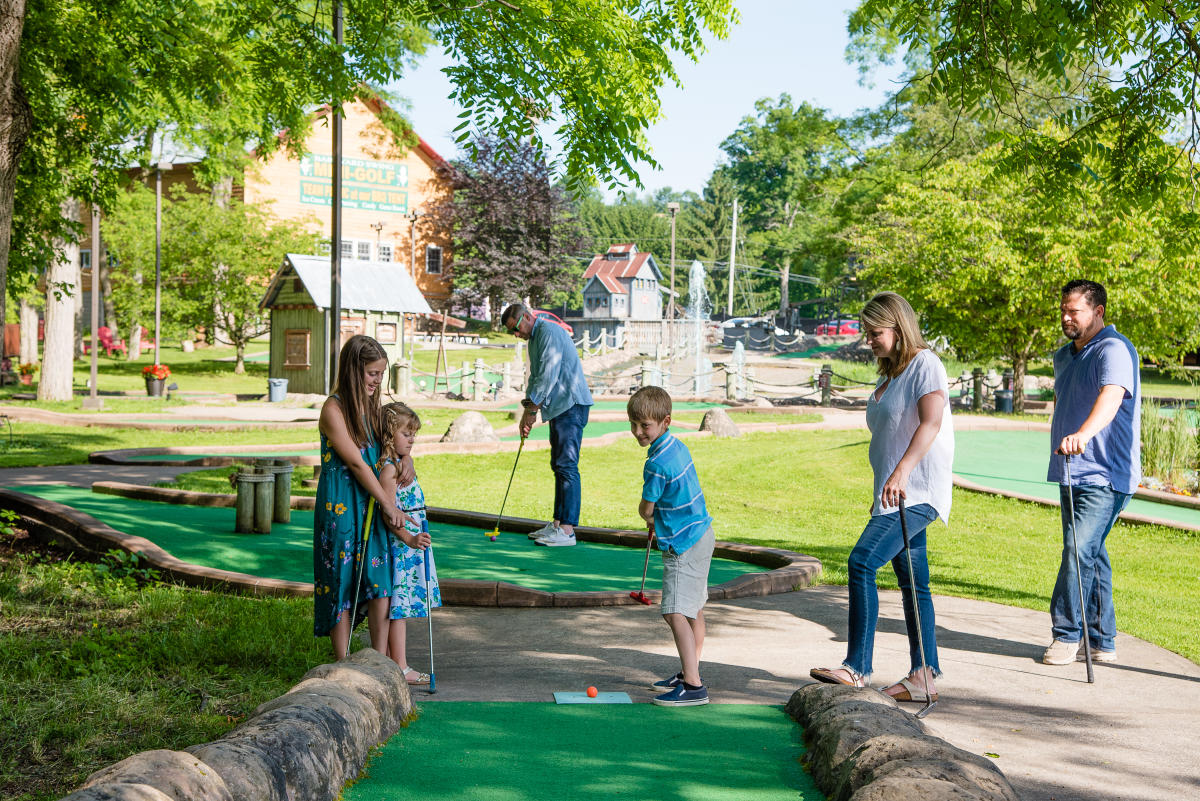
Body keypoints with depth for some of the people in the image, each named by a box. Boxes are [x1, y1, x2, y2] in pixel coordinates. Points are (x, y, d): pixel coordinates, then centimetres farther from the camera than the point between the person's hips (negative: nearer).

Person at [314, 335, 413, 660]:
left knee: (380, 580, -1)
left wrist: (406, 457, 5)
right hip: (340, 506, -6)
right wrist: (389, 505, -12)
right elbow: (356, 463, -14)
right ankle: (344, 667, 9)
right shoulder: (333, 409, -12)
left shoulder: (370, 405, 11)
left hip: (371, 504, 7)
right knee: (341, 582, 1)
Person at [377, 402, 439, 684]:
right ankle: (401, 668, -3)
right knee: (399, 606, -6)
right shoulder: (388, 468, -16)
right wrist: (408, 538, -32)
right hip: (400, 545, -10)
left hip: (411, 543, 10)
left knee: (401, 606, 12)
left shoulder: (401, 465, 16)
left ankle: (391, 662, 17)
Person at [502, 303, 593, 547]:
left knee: (567, 465, -13)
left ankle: (567, 529, -14)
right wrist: (527, 412, 15)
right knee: (558, 465, 11)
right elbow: (535, 378, 24)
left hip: (572, 403, -10)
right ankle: (557, 523, 16)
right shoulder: (534, 339, 19)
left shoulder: (549, 332, -13)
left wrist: (531, 410, -13)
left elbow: (548, 376, -19)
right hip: (557, 407, 10)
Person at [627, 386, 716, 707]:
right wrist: (656, 522, 15)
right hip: (699, 534, 11)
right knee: (694, 610, 18)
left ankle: (693, 686, -19)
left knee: (675, 613, -15)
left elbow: (646, 509, -12)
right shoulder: (676, 446, 6)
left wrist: (649, 517, 9)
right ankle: (689, 674, 29)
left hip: (685, 545, -11)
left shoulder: (657, 463, -23)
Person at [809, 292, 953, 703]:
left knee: (862, 561, -20)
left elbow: (930, 423, -24)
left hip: (918, 494, -10)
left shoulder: (926, 365, -9)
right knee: (912, 583, 9)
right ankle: (924, 676, 13)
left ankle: (857, 668, -17)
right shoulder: (889, 374, 19)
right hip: (896, 496, 10)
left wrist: (901, 473, -35)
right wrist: (883, 491, 24)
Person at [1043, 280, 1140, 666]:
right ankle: (1102, 641, 16)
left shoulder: (1114, 350, -13)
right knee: (1091, 554, 10)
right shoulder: (1064, 356, 17)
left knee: (1079, 550, -15)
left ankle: (1066, 634, -6)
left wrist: (1083, 434, -48)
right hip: (1070, 473, 9)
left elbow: (1111, 396, -32)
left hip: (1103, 476, -8)